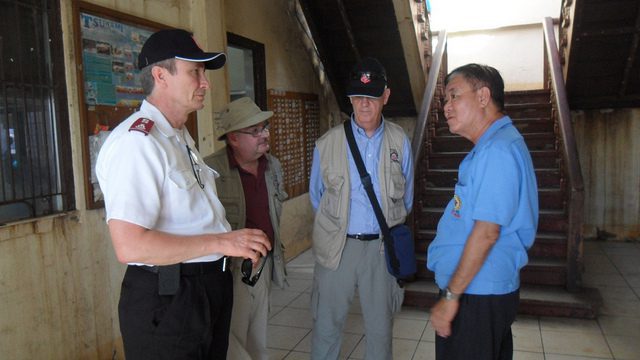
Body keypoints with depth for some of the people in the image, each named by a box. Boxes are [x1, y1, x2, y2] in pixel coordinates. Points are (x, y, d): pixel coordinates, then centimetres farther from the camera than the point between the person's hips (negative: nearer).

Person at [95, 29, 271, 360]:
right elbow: (129, 246, -28)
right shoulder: (136, 141, -20)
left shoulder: (181, 138, 13)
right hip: (166, 298, -9)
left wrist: (240, 243, 7)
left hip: (210, 284, 10)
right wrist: (222, 242, -23)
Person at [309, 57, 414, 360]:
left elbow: (406, 196, 11)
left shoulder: (399, 141, 1)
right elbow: (316, 195, 9)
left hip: (382, 245, 1)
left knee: (380, 326, 15)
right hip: (338, 245, -1)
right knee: (327, 325, 8)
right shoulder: (327, 143, -3)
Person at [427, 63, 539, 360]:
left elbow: (486, 232, -25)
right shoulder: (494, 146, 13)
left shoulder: (496, 151, -21)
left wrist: (451, 296, -19)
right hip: (485, 290, 10)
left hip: (476, 294, -10)